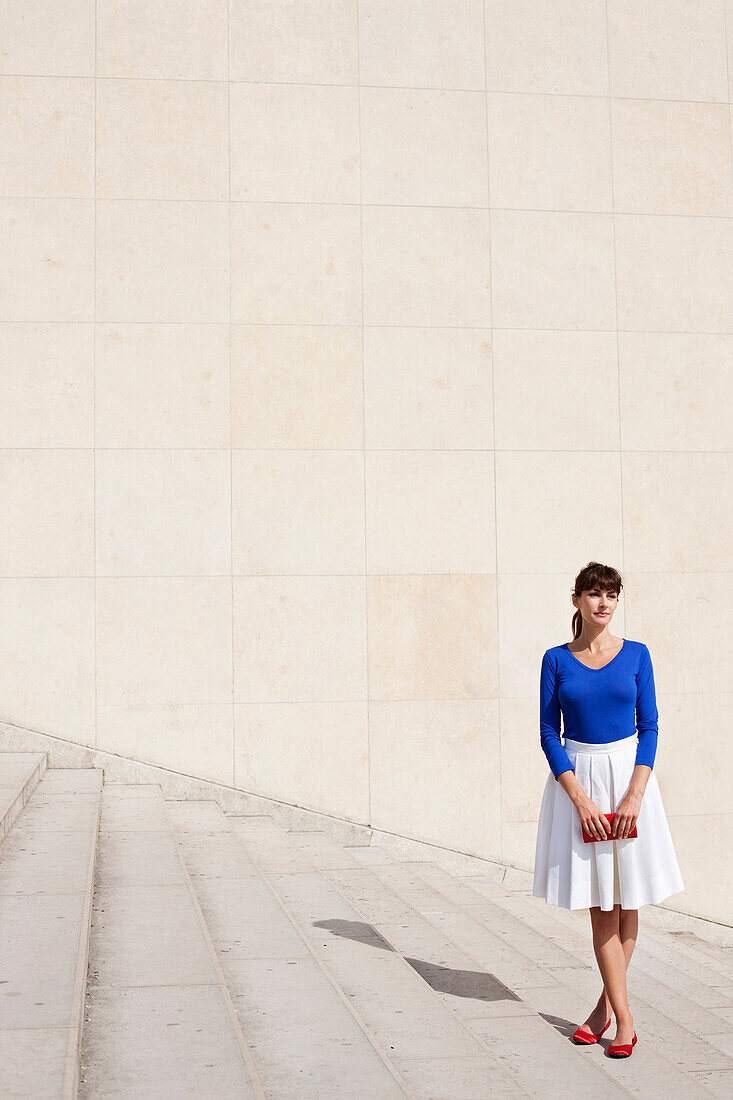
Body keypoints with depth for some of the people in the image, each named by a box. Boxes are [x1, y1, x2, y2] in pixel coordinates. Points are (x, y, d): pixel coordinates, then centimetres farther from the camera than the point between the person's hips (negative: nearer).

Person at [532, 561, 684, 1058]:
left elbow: (649, 727, 0)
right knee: (600, 904, 1)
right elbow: (549, 734, -1)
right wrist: (580, 798, -11)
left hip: (629, 772, 1)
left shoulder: (636, 655, 2)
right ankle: (624, 1018, 6)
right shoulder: (556, 660, 1)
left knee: (627, 899, 5)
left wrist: (635, 795, -11)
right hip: (577, 778, -1)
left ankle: (607, 1003, 20)